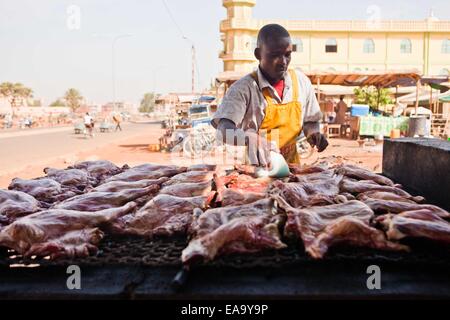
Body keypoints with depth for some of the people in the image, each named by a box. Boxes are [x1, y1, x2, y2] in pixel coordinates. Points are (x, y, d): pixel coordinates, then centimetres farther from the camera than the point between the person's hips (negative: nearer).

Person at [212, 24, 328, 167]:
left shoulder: (301, 82, 4)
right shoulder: (243, 88, -10)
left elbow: (310, 121, 18)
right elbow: (224, 129, -22)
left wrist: (313, 133, -3)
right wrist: (250, 139, -40)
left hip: (291, 165, 4)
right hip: (255, 169, -3)